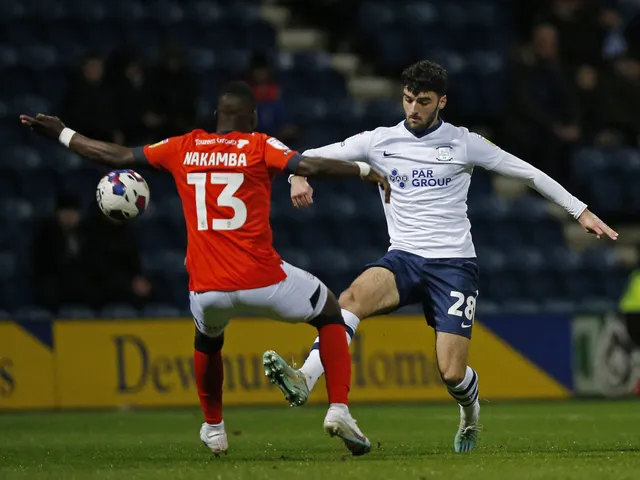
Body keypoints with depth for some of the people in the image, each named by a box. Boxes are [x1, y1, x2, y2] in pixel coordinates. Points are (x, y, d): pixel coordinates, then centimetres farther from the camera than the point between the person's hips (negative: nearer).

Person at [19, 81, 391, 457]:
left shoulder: (184, 148, 8)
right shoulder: (259, 146, -1)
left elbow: (117, 156, 13)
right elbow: (308, 166, -15)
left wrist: (61, 133, 26)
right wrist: (366, 171, -5)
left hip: (207, 289, 3)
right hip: (262, 281, -3)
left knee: (208, 339, 37)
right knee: (331, 313, 21)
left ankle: (214, 429, 42)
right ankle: (339, 409, 5)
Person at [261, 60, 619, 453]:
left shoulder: (463, 143, 3)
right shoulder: (379, 142, 7)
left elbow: (528, 173, 10)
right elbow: (313, 156, 8)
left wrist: (581, 211, 8)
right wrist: (300, 177, -16)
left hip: (454, 263, -2)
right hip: (404, 259, 2)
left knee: (452, 373, -11)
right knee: (353, 296, -33)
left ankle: (470, 409, 26)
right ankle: (304, 381, -46)